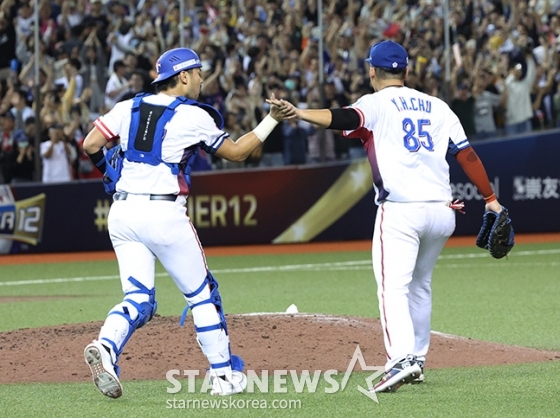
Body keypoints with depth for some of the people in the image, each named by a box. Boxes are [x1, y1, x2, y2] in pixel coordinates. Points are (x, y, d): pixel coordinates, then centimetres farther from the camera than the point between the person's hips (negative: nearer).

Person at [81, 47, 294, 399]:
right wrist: (272, 120, 13)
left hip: (122, 212, 4)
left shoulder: (129, 107, 9)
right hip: (165, 215, -4)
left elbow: (91, 145, 4)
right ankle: (224, 375, 14)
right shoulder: (195, 116, -2)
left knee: (138, 299, 6)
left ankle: (106, 347, -22)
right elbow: (236, 152, 7)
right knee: (202, 294, 10)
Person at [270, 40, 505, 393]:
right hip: (442, 213, 6)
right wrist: (490, 198, 16)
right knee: (420, 286, 21)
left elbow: (345, 119, -20)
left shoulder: (377, 104, 2)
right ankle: (418, 360, 24)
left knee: (393, 287, -12)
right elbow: (467, 154, 11)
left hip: (400, 210, -6)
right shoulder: (437, 107, 17)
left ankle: (402, 359, -30)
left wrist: (297, 113, -33)